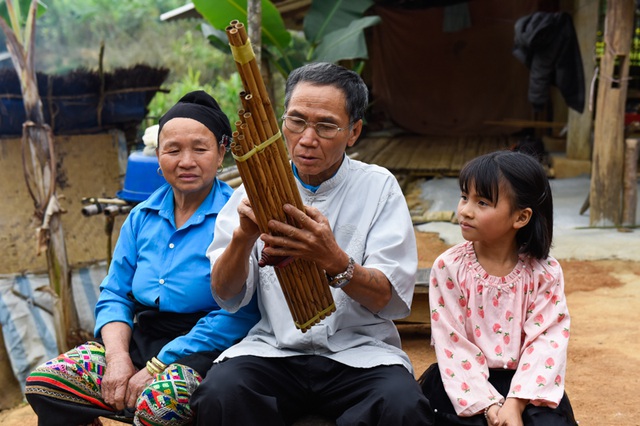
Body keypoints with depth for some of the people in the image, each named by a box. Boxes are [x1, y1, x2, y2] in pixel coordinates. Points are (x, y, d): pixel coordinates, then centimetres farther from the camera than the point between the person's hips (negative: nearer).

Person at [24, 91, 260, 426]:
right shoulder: (142, 217, 12)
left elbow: (237, 315, -17)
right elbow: (114, 295, 12)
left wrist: (155, 369, -18)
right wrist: (118, 356, -9)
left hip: (201, 349, -6)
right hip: (137, 338, 6)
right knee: (42, 382, -12)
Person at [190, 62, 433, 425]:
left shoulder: (378, 187, 2)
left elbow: (392, 300, -9)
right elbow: (226, 296, -1)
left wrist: (334, 261, -29)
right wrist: (244, 235, -22)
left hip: (360, 352, 0)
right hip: (273, 350, 1)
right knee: (218, 393, -30)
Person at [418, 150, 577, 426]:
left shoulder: (544, 272, -7)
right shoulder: (449, 267, -8)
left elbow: (547, 340, -13)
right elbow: (453, 344, -12)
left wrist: (515, 403, -25)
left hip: (522, 380, 1)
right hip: (468, 383, 0)